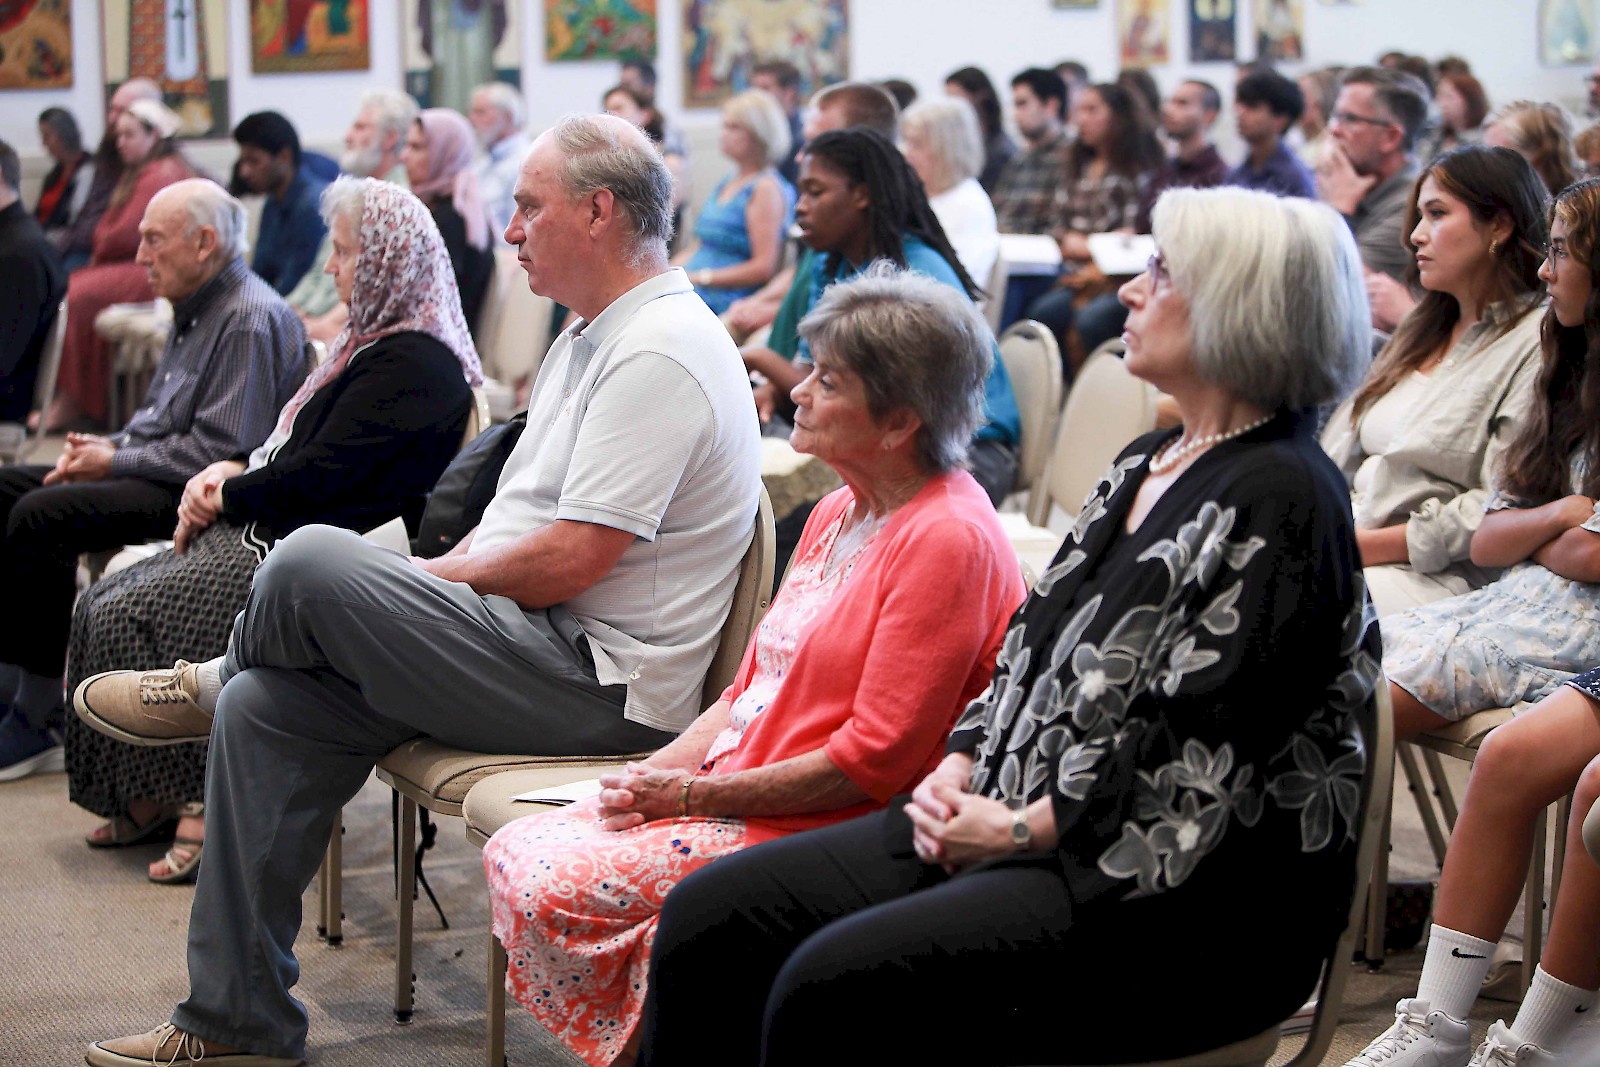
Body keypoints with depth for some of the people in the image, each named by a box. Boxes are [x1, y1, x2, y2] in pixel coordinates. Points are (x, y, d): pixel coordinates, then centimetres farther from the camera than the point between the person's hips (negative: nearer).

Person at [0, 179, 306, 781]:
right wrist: (107, 447, 4)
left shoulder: (251, 320, -16)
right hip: (160, 477, 11)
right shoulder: (196, 308, 17)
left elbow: (219, 450, -22)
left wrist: (116, 462, -15)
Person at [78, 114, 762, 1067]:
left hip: (602, 684, -10)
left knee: (313, 563, -23)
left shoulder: (658, 353, -17)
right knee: (265, 708, -1)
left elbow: (570, 561, -22)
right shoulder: (594, 336, 18)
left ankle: (213, 681, 14)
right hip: (544, 647, 10)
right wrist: (426, 583, 5)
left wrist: (434, 579, -7)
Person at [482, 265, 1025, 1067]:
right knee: (514, 855, -3)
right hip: (729, 787, 9)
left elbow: (875, 760, -19)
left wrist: (698, 797, -14)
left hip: (813, 832, -9)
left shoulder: (948, 541, -16)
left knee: (551, 889, -18)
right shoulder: (839, 513, 14)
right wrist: (662, 769, 1)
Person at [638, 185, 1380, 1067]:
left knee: (832, 987, -28)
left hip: (1188, 900, -9)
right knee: (706, 919, -4)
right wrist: (960, 767, 2)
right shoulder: (1145, 466, 18)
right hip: (1008, 818, 9)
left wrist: (1026, 829, -15)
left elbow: (1194, 749, -19)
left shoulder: (1281, 499, -13)